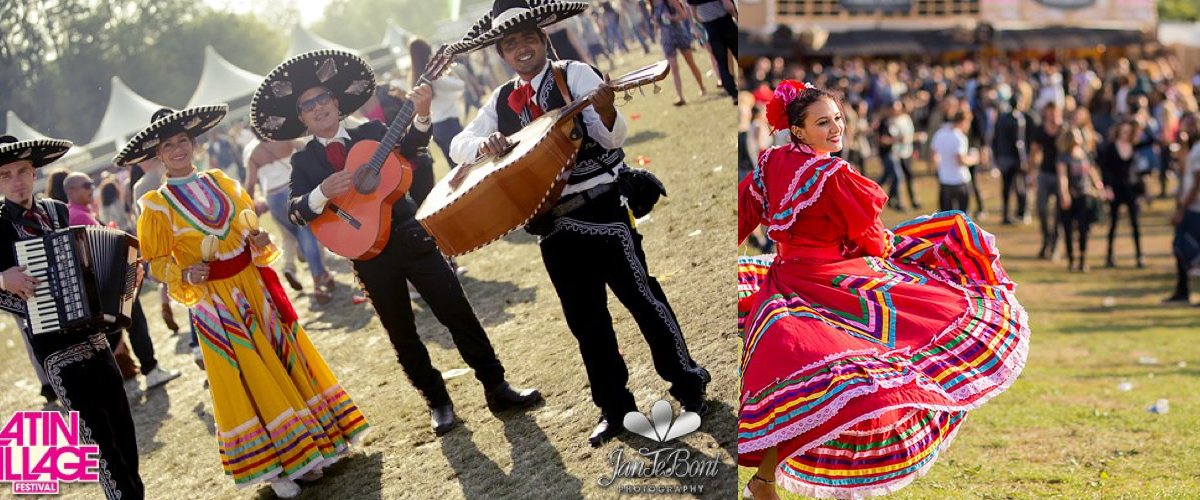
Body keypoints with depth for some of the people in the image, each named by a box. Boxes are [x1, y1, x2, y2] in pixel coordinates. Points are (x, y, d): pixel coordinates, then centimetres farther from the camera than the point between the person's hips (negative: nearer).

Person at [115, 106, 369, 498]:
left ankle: (305, 453, 21)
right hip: (215, 300, -4)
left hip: (255, 286, 4)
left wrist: (259, 242, -5)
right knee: (243, 377, 0)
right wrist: (184, 276, -21)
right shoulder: (156, 205, -6)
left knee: (285, 358, 8)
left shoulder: (221, 182, 5)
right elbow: (157, 262, -3)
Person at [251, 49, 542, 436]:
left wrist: (420, 116, -29)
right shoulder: (304, 161, 6)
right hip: (369, 255, 1)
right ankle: (437, 403, 19)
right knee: (402, 334, 7)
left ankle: (496, 388, 5)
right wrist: (322, 193, -25)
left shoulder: (373, 132, 6)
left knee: (458, 311, -3)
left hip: (410, 236, 0)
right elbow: (295, 211, -5)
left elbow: (408, 151, -12)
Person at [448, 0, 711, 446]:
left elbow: (612, 137, -14)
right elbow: (459, 144, 7)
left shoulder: (575, 75, -6)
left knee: (642, 296, 1)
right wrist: (484, 143, -15)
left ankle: (689, 385, 15)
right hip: (551, 224, 5)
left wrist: (604, 111, -37)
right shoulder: (502, 101, 9)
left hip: (601, 208, -5)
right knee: (585, 321, 11)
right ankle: (615, 406, 22)